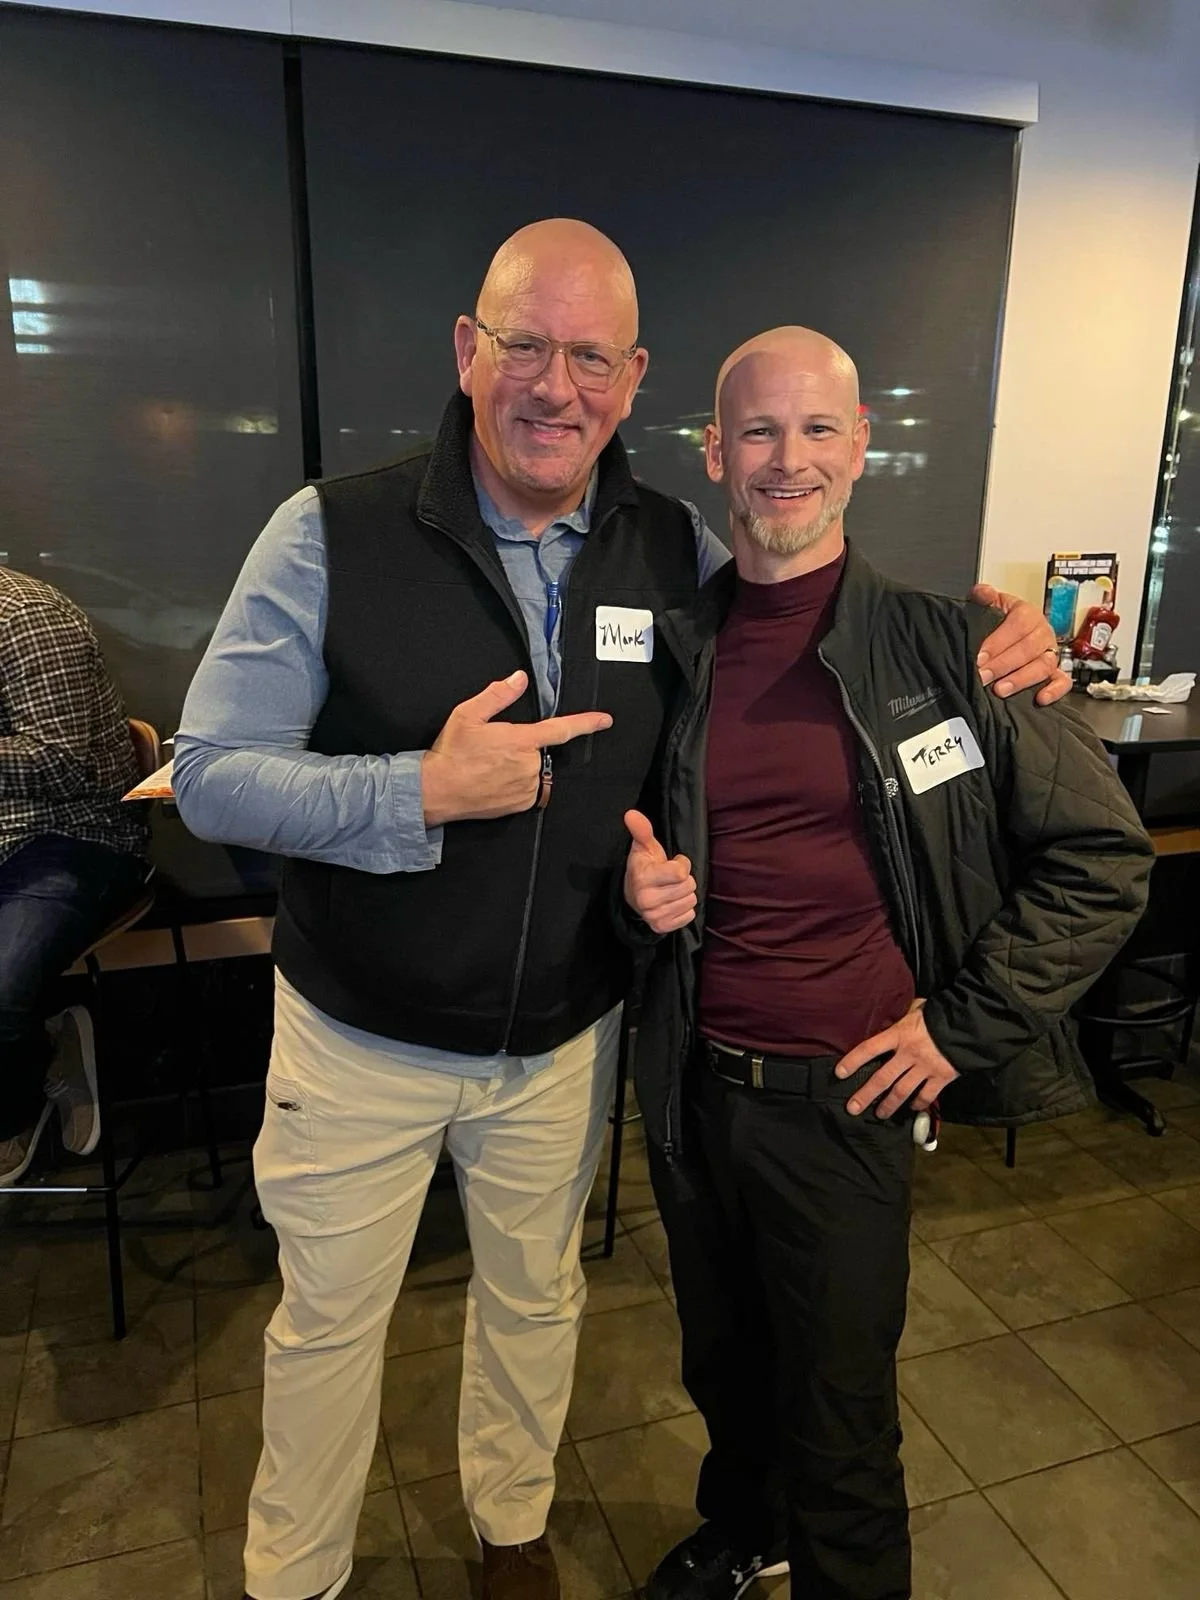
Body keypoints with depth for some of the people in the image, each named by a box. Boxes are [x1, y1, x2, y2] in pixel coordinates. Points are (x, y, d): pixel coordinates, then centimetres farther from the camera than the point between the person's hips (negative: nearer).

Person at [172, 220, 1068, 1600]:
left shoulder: (675, 550, -6)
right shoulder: (335, 535, -15)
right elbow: (212, 774, -15)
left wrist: (992, 637, -9)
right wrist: (421, 792, -29)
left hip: (564, 1039, 3)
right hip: (360, 1038, -2)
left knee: (535, 1297, 24)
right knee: (328, 1323, 18)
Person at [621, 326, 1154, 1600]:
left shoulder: (944, 645, -10)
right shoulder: (668, 650, -1)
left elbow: (1103, 855, -6)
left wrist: (962, 1023, -9)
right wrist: (639, 888, -10)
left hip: (844, 1098, -3)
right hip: (690, 1083, 4)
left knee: (838, 1415, 14)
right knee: (720, 1364, 26)